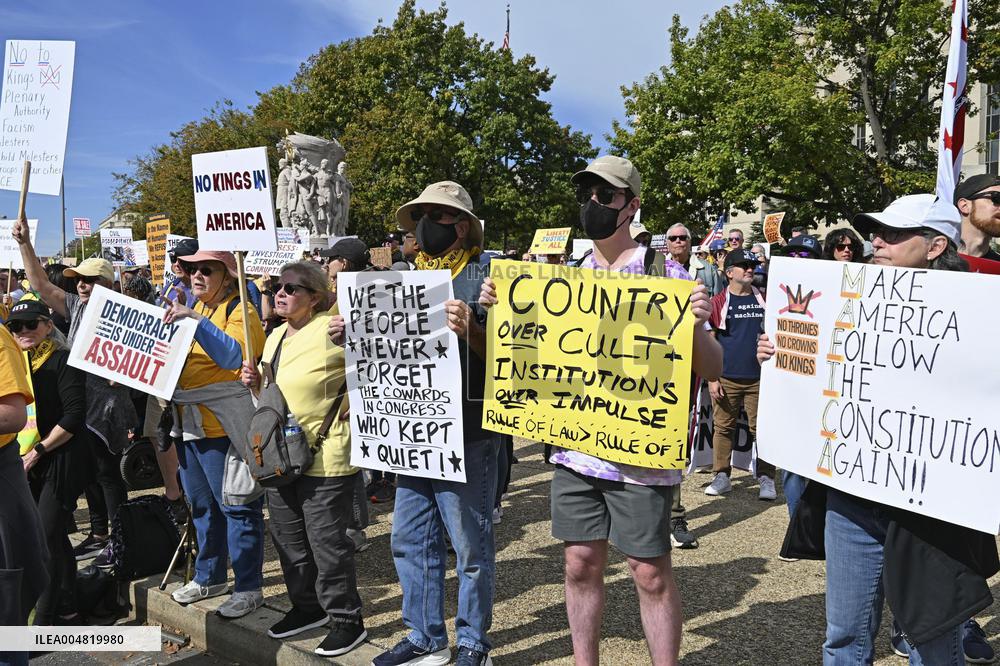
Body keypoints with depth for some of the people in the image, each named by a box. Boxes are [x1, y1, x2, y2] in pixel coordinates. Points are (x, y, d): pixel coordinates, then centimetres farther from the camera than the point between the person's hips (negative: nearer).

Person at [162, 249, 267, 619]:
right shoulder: (192, 306, 15)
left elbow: (233, 355, -27)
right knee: (202, 505, 18)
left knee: (237, 507, -1)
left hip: (224, 427, -9)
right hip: (190, 423, 9)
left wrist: (195, 319, -31)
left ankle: (248, 588, 9)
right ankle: (209, 577, 33)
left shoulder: (240, 311, -9)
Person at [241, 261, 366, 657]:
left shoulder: (334, 329, -15)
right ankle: (308, 607, 36)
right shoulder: (275, 336, 12)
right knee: (288, 538, 18)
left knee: (327, 541, 0)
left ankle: (346, 618, 17)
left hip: (325, 457, -9)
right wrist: (256, 383, 3)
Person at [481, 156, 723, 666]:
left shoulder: (665, 273, -6)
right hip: (574, 447, 5)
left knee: (650, 572, 5)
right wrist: (498, 309, 1)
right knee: (580, 564, 13)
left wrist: (696, 325, -26)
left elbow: (712, 370, -6)